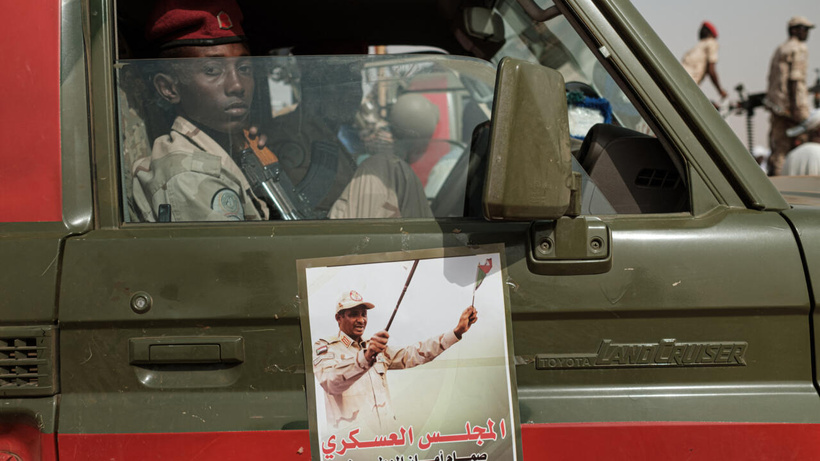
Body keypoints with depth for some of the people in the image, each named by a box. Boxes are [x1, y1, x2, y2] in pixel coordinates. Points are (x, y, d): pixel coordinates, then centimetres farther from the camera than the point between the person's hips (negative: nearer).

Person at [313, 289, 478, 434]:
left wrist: (457, 331, 11)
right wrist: (365, 357, -34)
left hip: (388, 436, 5)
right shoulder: (325, 347, 3)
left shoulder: (376, 348, 25)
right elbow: (331, 383, -17)